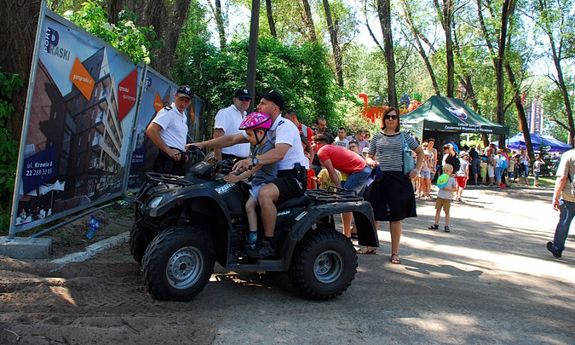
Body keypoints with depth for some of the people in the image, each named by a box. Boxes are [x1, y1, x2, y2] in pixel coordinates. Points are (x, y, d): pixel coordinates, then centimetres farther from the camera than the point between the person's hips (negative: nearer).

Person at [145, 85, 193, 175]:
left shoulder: (183, 116, 22)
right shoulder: (167, 112, -9)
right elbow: (150, 131, -22)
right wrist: (168, 150, -22)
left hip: (178, 159, 9)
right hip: (168, 160, -9)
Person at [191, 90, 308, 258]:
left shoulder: (285, 126, -14)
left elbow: (279, 153, -33)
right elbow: (232, 139, 9)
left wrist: (252, 161, -47)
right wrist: (203, 144, 1)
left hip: (294, 176, -9)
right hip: (278, 175, 9)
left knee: (264, 193, -33)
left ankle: (268, 244, -23)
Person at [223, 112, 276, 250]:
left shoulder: (268, 147, -15)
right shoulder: (258, 147, 16)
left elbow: (256, 167, -23)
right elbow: (252, 167, 17)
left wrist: (237, 178, -29)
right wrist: (234, 173, 8)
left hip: (266, 183, -10)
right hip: (257, 182, 10)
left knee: (249, 205, -22)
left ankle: (252, 240, -19)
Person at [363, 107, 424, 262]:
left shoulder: (405, 137, 7)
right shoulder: (377, 137, 10)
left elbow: (420, 152, 16)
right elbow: (368, 157, 13)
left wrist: (417, 169, 4)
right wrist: (371, 162, -10)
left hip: (398, 179, -1)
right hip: (378, 179, 1)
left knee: (396, 217, 1)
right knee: (373, 214, 4)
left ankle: (395, 252, 11)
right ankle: (371, 246, 23)